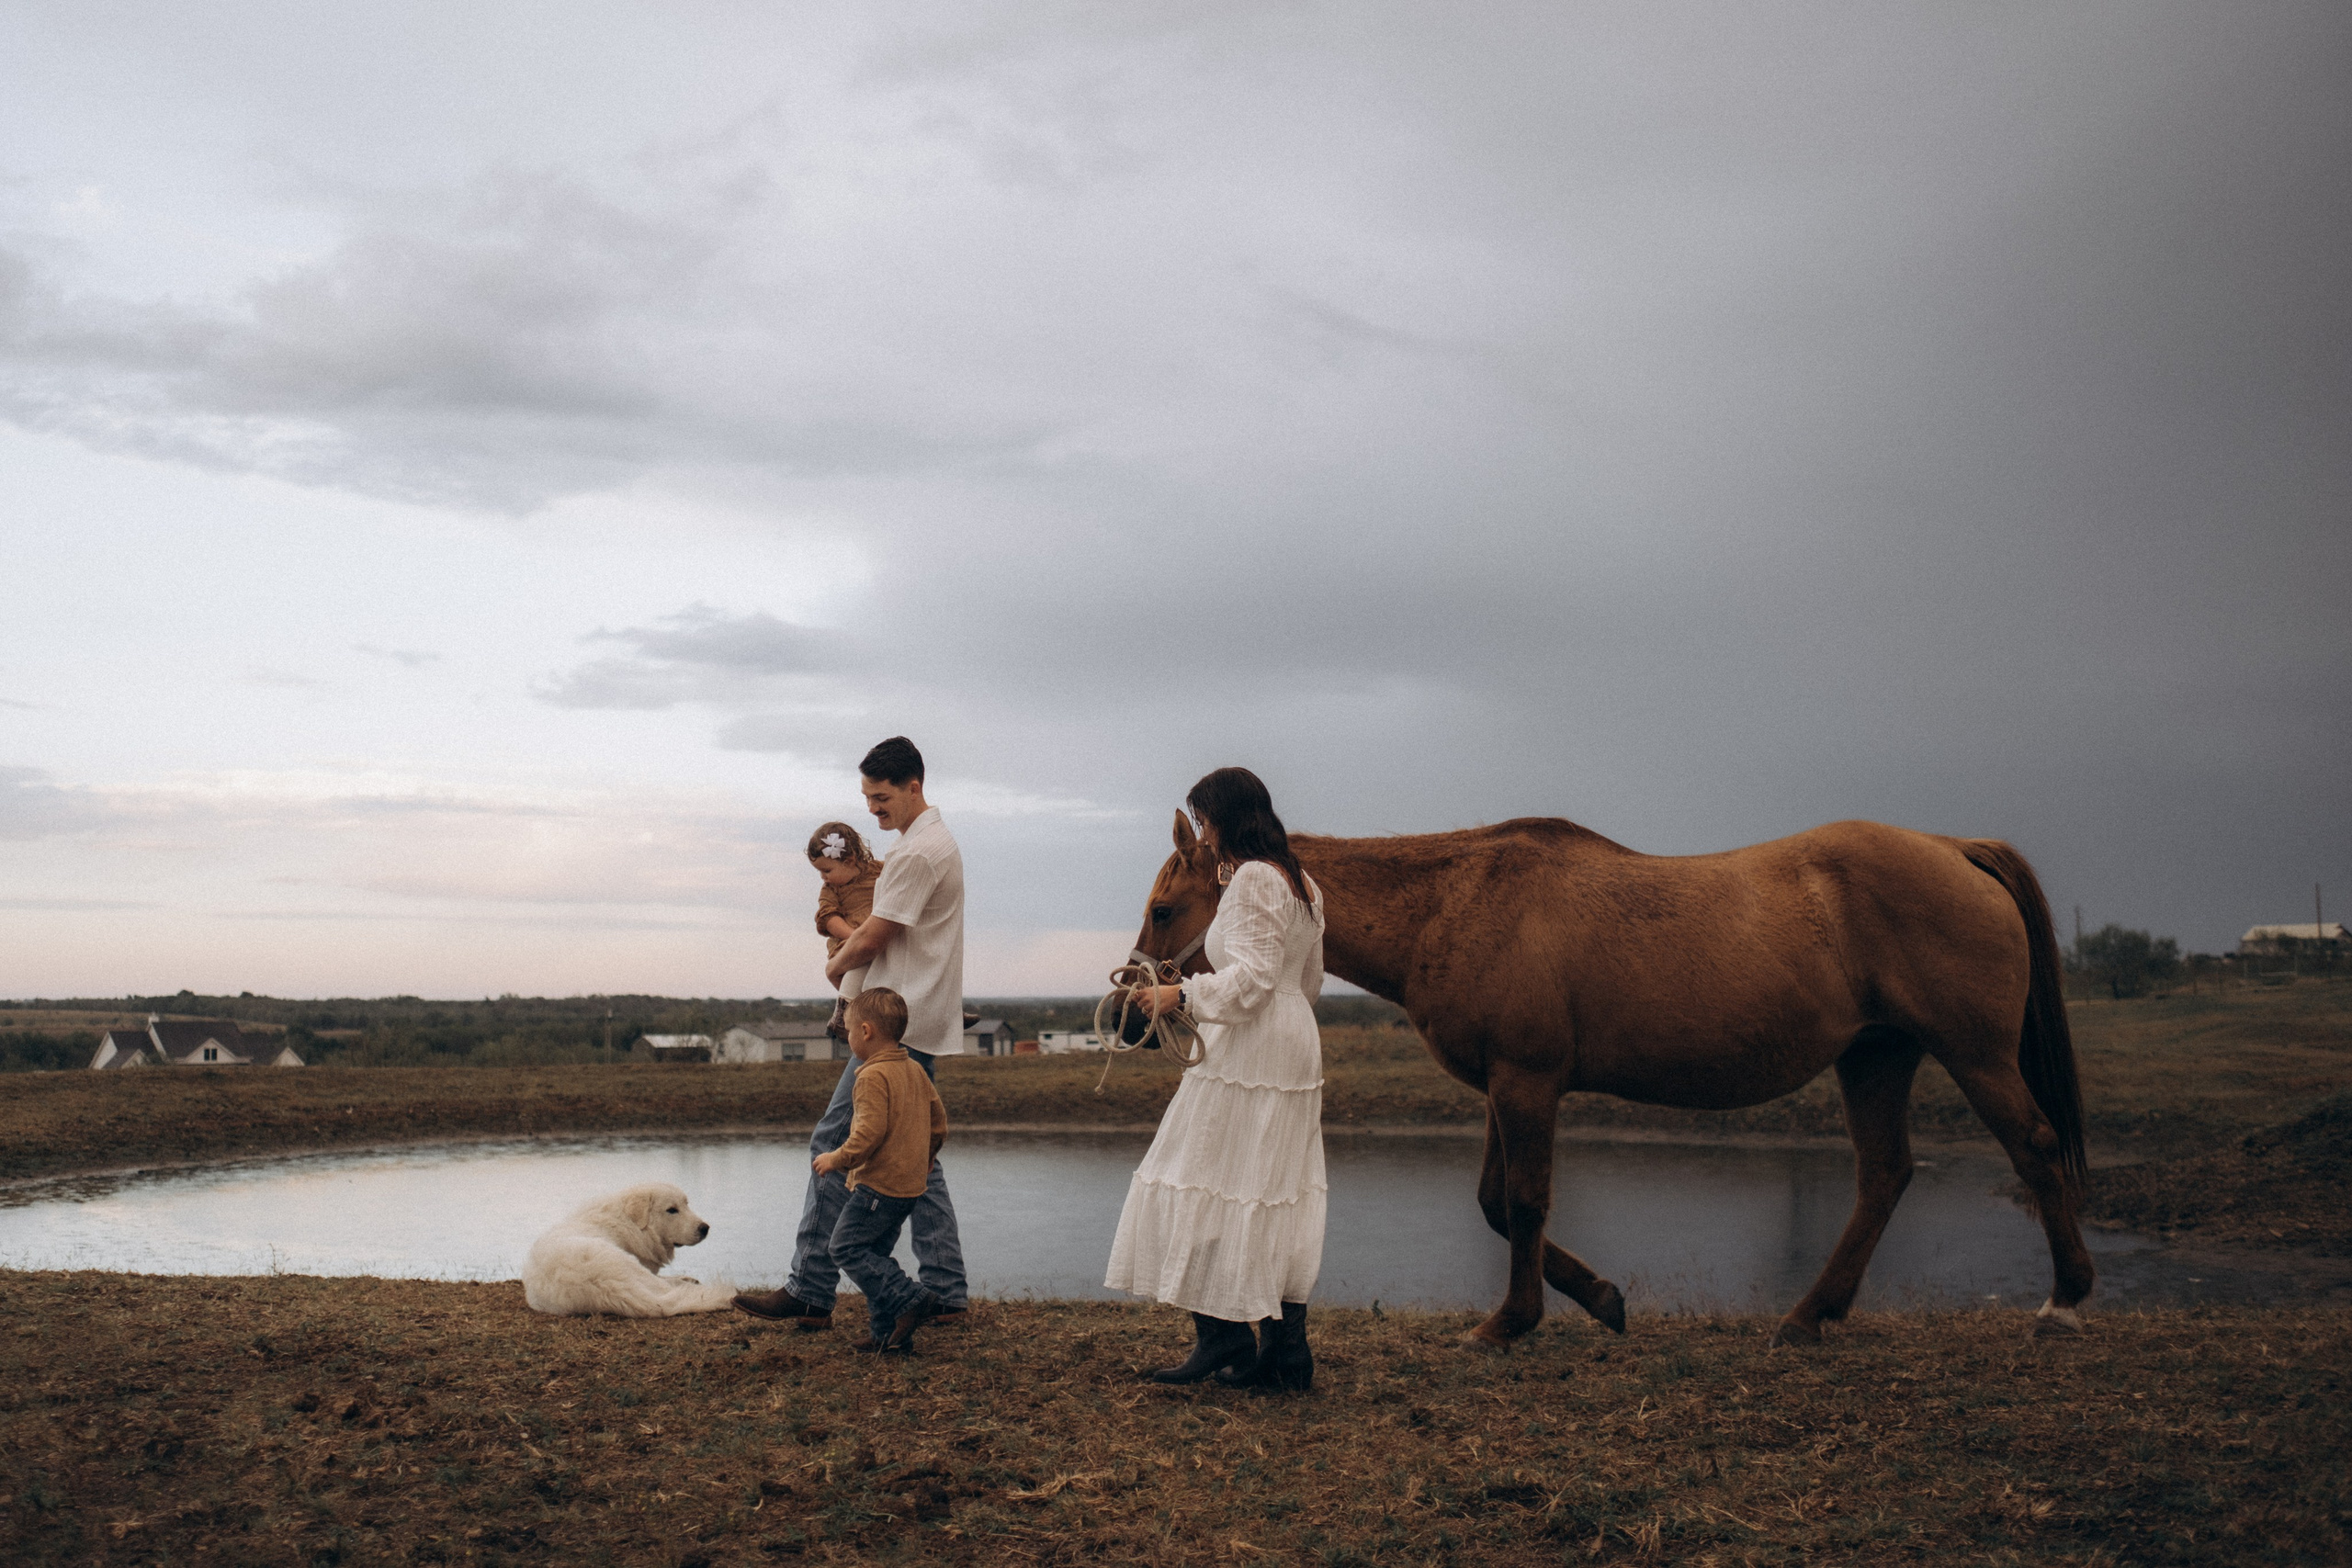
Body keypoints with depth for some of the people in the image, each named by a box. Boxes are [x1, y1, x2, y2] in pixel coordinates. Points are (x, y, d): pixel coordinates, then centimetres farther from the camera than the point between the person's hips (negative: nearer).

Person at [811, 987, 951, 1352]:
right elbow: (938, 1124, 18)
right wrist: (922, 1164, 29)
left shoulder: (873, 1076, -15)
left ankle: (910, 1299, -11)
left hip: (878, 1185, -9)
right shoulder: (916, 1071, 13)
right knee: (875, 1252, 14)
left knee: (847, 1246, -3)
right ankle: (891, 1332, 11)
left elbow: (869, 1132, -24)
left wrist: (837, 1159, -12)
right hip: (910, 1185, 9)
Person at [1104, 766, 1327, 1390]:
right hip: (1298, 1043, 10)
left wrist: (1182, 994, -16)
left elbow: (1251, 976, -22)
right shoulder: (1302, 883, 16)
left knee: (1209, 1184, -3)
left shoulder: (1251, 879, -14)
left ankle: (1223, 1334, -2)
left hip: (1247, 1055, -10)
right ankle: (1286, 1348, 13)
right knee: (1284, 1193, 10)